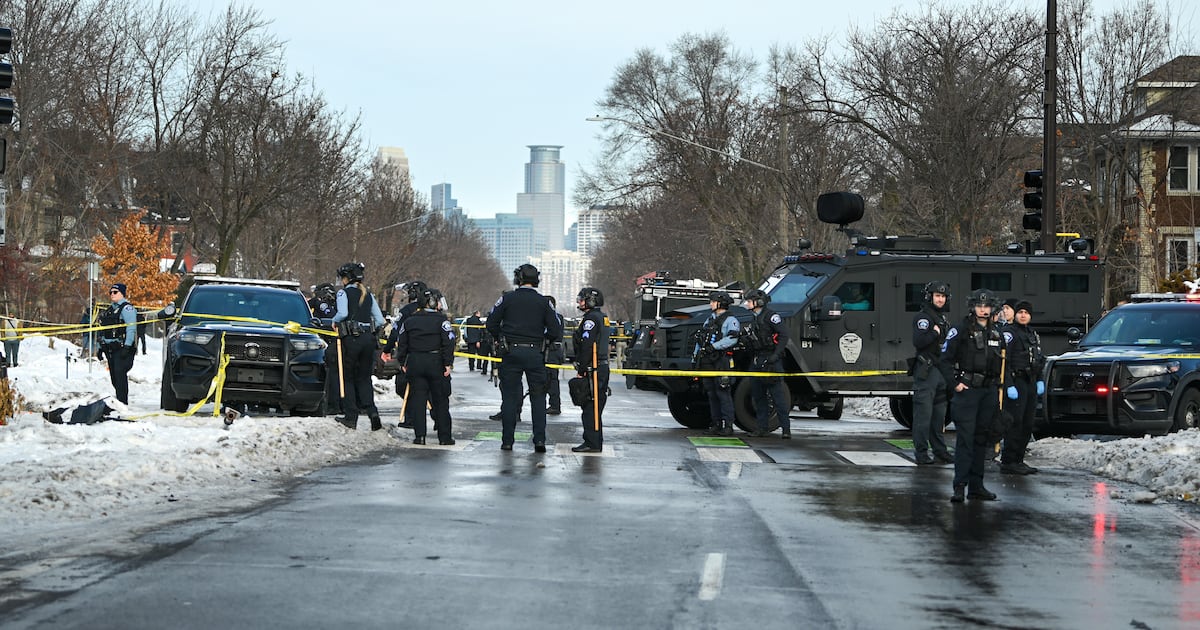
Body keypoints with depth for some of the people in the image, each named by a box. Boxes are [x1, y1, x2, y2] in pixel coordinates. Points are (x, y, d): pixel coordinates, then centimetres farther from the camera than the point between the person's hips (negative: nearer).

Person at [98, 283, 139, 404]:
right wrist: (101, 347, 21)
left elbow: (131, 328, -16)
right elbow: (103, 329, 26)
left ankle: (122, 403, -14)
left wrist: (127, 347, -22)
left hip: (122, 348, -9)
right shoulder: (110, 310, 22)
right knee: (114, 377, 9)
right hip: (110, 349, 9)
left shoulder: (127, 308, -7)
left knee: (120, 375, -14)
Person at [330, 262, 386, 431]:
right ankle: (371, 411, -7)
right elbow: (380, 320, 9)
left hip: (351, 339, -5)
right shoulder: (368, 294, 13)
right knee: (364, 378, 12)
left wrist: (334, 321, -2)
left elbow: (342, 313, -22)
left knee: (348, 378, 7)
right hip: (368, 339, 5)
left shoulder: (344, 293, -4)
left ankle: (351, 416, 4)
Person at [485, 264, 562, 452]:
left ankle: (507, 440, 6)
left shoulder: (507, 298, -1)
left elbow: (491, 324, -3)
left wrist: (500, 338, 14)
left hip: (510, 352, 0)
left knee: (510, 396, 6)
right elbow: (556, 332, -2)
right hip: (535, 353, 0)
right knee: (538, 396, 8)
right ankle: (539, 439, 0)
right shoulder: (543, 302, 0)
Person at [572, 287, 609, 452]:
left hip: (592, 370, -10)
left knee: (590, 407, -9)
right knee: (596, 408, 14)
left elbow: (587, 346, -19)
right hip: (602, 366, 10)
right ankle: (597, 442, 18)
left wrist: (582, 369, -18)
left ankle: (591, 443, -11)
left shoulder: (591, 318, -13)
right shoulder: (602, 317, 18)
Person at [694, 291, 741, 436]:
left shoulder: (730, 320, -3)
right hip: (707, 361, 8)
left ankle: (728, 425, -9)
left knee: (723, 394, -10)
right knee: (711, 394, 8)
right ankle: (716, 424, 12)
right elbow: (700, 338, 25)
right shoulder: (709, 320, 22)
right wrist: (696, 354, 16)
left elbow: (732, 339, -19)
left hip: (721, 361, -8)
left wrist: (714, 346, -23)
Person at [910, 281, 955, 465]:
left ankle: (940, 451, 17)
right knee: (923, 414, -8)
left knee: (939, 415, 12)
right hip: (926, 371, -9)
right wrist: (935, 333, -17)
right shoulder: (922, 317, -8)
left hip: (941, 371, 9)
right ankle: (921, 453, -6)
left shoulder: (943, 319, 20)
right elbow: (918, 342, -21)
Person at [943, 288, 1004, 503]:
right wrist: (955, 383, -12)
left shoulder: (996, 333, 15)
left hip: (989, 391, 6)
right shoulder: (961, 329, -4)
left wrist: (999, 386, 14)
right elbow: (946, 358, -6)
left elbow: (1002, 362, 23)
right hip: (967, 389, -6)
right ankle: (960, 486, -12)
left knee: (981, 439, 10)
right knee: (965, 438, -11)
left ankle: (976, 485, 15)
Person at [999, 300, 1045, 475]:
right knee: (1015, 423, -12)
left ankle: (1018, 459, 14)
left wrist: (1039, 381, 18)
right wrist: (1009, 385, -21)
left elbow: (1039, 359, 29)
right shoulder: (1008, 332, -7)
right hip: (1016, 382, -8)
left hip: (1030, 382, 8)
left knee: (1027, 424, 8)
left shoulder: (1033, 334, 20)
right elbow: (1003, 360, -14)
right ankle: (1008, 462, -11)